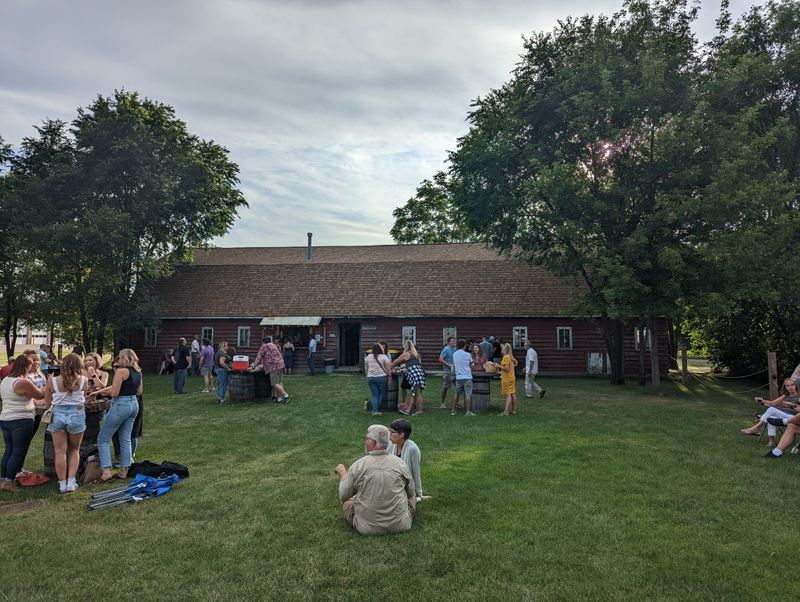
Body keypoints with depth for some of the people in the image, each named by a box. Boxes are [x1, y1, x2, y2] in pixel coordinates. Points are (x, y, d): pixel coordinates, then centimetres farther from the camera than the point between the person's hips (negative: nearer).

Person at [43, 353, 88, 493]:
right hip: (77, 415, 0)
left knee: (60, 451, 9)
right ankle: (71, 482, 13)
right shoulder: (83, 380, -8)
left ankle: (62, 484, 14)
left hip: (58, 415, 0)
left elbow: (48, 402, 2)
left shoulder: (53, 380, -6)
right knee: (74, 450, 16)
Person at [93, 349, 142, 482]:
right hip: (134, 404, 8)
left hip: (121, 405, -8)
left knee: (103, 439, 3)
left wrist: (105, 391, 4)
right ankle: (124, 471, 17)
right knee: (125, 439, 14)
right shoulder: (138, 371, 9)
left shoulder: (121, 371, -15)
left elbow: (114, 392, -18)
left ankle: (107, 471, -5)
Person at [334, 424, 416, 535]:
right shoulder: (400, 463, -8)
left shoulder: (358, 465, -13)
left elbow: (343, 496, -1)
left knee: (347, 501, 25)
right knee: (412, 495, 29)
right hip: (400, 526, 1)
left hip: (368, 528, -1)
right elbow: (410, 493, 7)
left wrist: (342, 473, 16)